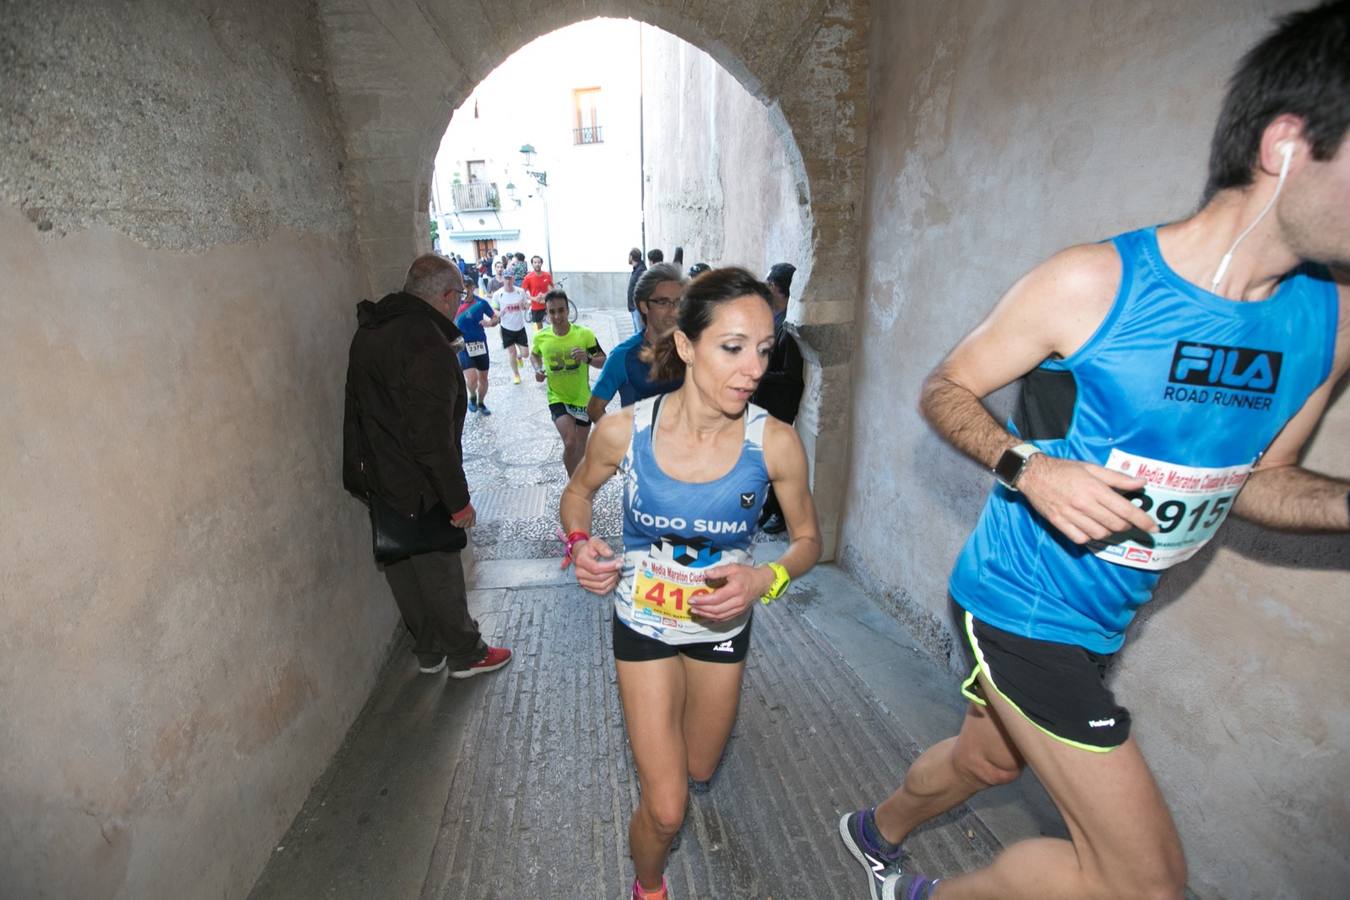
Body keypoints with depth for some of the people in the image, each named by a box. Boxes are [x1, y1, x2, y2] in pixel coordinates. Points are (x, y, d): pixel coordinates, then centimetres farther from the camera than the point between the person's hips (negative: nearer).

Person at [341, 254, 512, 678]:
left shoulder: (370, 331, 8)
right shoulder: (427, 344, -24)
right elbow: (433, 437, -26)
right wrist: (458, 499, -19)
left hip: (375, 480, 9)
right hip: (416, 489, -9)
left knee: (404, 572, 19)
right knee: (441, 574, 8)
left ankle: (428, 651, 37)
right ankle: (466, 654, 27)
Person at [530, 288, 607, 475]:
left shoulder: (585, 334, -17)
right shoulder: (540, 337, -11)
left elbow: (604, 362, -9)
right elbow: (534, 354, 12)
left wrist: (588, 358, -30)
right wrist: (538, 369, -8)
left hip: (582, 398, 1)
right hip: (557, 399, -1)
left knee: (580, 446, 16)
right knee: (570, 443, -19)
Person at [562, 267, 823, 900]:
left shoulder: (775, 444, -24)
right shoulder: (623, 430, -24)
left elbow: (808, 538, -7)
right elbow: (578, 492, -2)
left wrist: (767, 579, -28)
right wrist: (580, 542, -22)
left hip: (722, 625, 2)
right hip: (644, 625, -1)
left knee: (698, 775, 28)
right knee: (665, 811, 5)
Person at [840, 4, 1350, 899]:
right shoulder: (1092, 284, -19)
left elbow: (1254, 476, 10)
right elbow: (946, 390, -9)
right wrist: (1028, 466, -27)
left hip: (1104, 620, 7)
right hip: (1022, 601, -7)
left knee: (987, 760, 27)